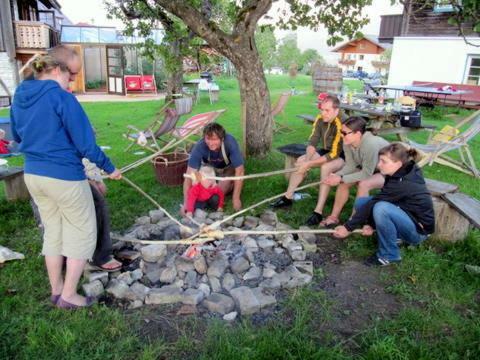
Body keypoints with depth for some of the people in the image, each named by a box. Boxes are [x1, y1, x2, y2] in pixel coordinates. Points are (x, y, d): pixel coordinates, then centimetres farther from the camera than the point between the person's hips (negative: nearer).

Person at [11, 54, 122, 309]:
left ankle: (56, 290, 31)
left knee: (53, 232, 20)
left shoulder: (19, 98, 8)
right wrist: (109, 168, -5)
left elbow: (17, 137, 22)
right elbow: (85, 142, -16)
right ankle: (68, 296, 15)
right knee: (83, 233, 9)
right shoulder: (61, 97, -15)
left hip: (33, 175, 8)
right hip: (64, 176, -7)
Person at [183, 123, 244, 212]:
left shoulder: (230, 143, -40)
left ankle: (232, 185, 11)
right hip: (209, 167, 2)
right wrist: (186, 203, -38)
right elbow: (190, 174, -35)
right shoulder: (200, 146, -36)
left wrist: (236, 198, -32)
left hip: (228, 168, -2)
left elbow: (239, 171, -33)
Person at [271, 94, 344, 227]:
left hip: (342, 156, -7)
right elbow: (312, 142, -6)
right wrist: (307, 159, -25)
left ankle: (318, 212, -32)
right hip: (326, 151, 7)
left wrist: (309, 164, -32)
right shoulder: (320, 119, -11)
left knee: (325, 168, -35)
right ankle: (288, 198, 3)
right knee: (300, 161, -7)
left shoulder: (340, 125, -30)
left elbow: (334, 154, -32)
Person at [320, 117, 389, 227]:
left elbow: (366, 174, -31)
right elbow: (351, 165, -8)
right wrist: (337, 175, -26)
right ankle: (334, 217, 3)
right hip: (367, 169, 7)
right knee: (343, 181, -8)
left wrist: (341, 179, -31)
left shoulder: (371, 144, -37)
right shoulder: (348, 142, -17)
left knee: (363, 184, -30)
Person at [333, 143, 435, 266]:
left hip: (418, 229, -8)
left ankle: (389, 255, -15)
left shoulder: (402, 183, -29)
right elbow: (379, 200, 0)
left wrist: (348, 227, -20)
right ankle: (393, 235, 6)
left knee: (381, 208, -37)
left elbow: (374, 204, -25)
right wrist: (370, 224, -11)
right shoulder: (403, 173, -4)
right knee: (361, 202, -2)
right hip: (405, 217, 9)